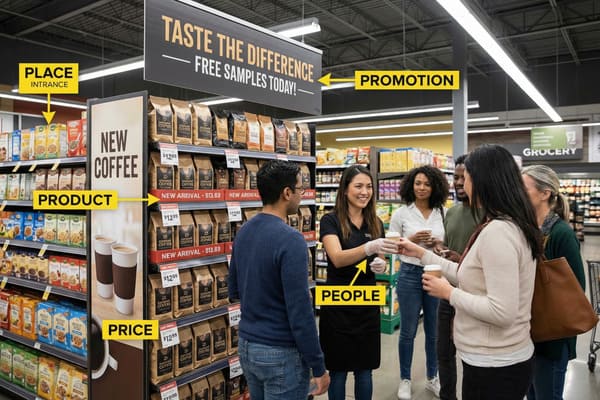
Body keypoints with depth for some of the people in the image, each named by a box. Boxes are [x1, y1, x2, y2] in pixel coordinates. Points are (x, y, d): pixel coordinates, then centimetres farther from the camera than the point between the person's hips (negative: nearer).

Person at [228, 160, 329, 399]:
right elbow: (300, 311, -23)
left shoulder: (244, 232, 2)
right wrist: (318, 366, -14)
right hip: (280, 353, -8)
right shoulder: (290, 239, -23)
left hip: (246, 345, 8)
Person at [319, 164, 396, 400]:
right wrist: (368, 248, -41)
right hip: (337, 303, -4)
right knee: (338, 370, 8)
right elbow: (337, 258, -24)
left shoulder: (376, 224, 6)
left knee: (365, 369, 14)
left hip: (367, 303, 4)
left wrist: (381, 265, -10)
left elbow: (380, 261, 14)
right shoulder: (331, 220, -10)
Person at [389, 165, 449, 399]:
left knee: (435, 331, 14)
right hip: (410, 274, -2)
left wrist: (440, 244, -11)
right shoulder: (401, 214, -5)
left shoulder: (442, 213, 2)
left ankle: (432, 378, 33)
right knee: (408, 331, 9)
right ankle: (405, 380, 26)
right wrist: (411, 240, -17)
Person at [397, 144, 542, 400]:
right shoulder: (512, 225, 7)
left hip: (493, 365, -9)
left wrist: (449, 293, -16)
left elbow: (501, 312, -28)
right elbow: (471, 278, 12)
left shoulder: (496, 231, -25)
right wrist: (421, 253, 14)